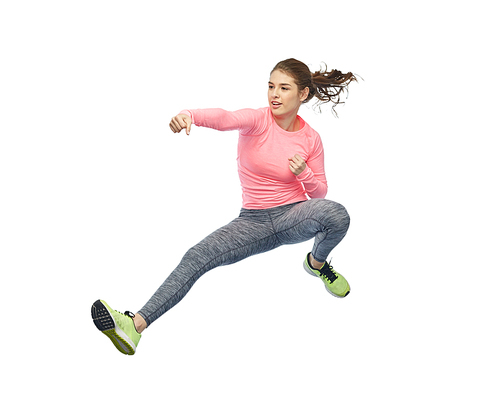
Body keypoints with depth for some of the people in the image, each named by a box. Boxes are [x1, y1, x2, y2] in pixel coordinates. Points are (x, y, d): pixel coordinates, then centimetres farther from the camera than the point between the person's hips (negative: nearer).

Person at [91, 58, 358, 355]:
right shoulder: (257, 120, -9)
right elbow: (225, 118, -32)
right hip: (254, 220, 0)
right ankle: (136, 324, -26)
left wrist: (304, 174, -15)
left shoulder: (311, 139, -1)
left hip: (295, 217, 0)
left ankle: (317, 262, 4)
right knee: (198, 256, -20)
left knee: (336, 214, -32)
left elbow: (320, 191, 9)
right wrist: (190, 115, -54)